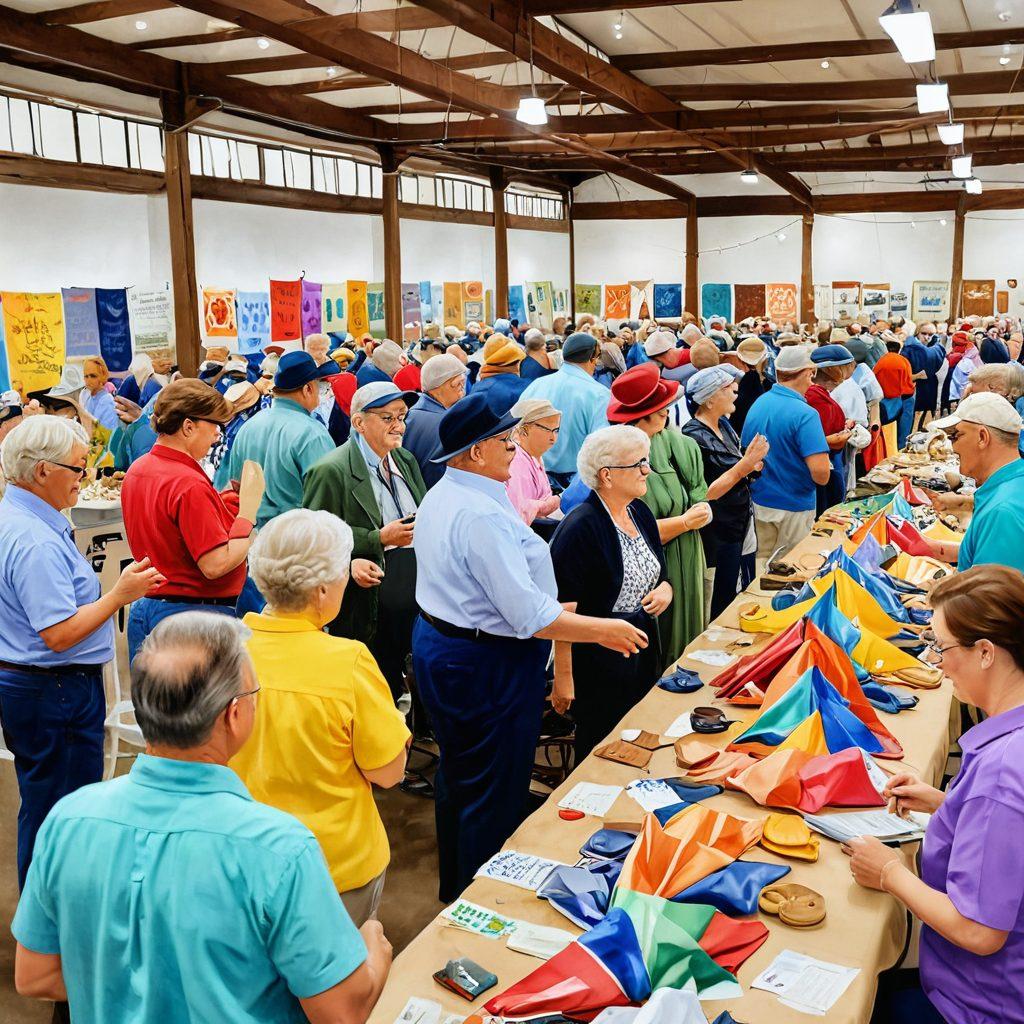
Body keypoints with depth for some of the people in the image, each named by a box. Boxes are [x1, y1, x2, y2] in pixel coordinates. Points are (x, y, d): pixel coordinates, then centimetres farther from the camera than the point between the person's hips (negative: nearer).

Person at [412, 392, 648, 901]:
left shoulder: (439, 496, 5)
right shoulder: (482, 515, -27)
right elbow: (529, 617, -28)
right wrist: (603, 630, -18)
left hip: (438, 643, 11)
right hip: (485, 666, -11)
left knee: (457, 778, 24)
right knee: (494, 798, 6)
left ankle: (454, 887, 43)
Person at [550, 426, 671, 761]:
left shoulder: (640, 513, 7)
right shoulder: (579, 527, -20)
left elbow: (659, 575, 20)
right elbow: (564, 608, -20)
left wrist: (665, 590, -4)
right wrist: (563, 677, -20)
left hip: (644, 650, 8)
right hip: (597, 661, -8)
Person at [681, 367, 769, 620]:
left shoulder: (724, 426, 7)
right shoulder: (694, 437, -19)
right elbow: (705, 494, -22)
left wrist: (752, 465, -3)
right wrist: (745, 465, -23)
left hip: (742, 525, 9)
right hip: (717, 537, -9)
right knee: (721, 610, 4)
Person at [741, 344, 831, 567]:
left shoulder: (757, 405, 0)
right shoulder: (804, 414, -21)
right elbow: (821, 474, -27)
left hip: (758, 502, 6)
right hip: (793, 508, -6)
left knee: (760, 561, 18)